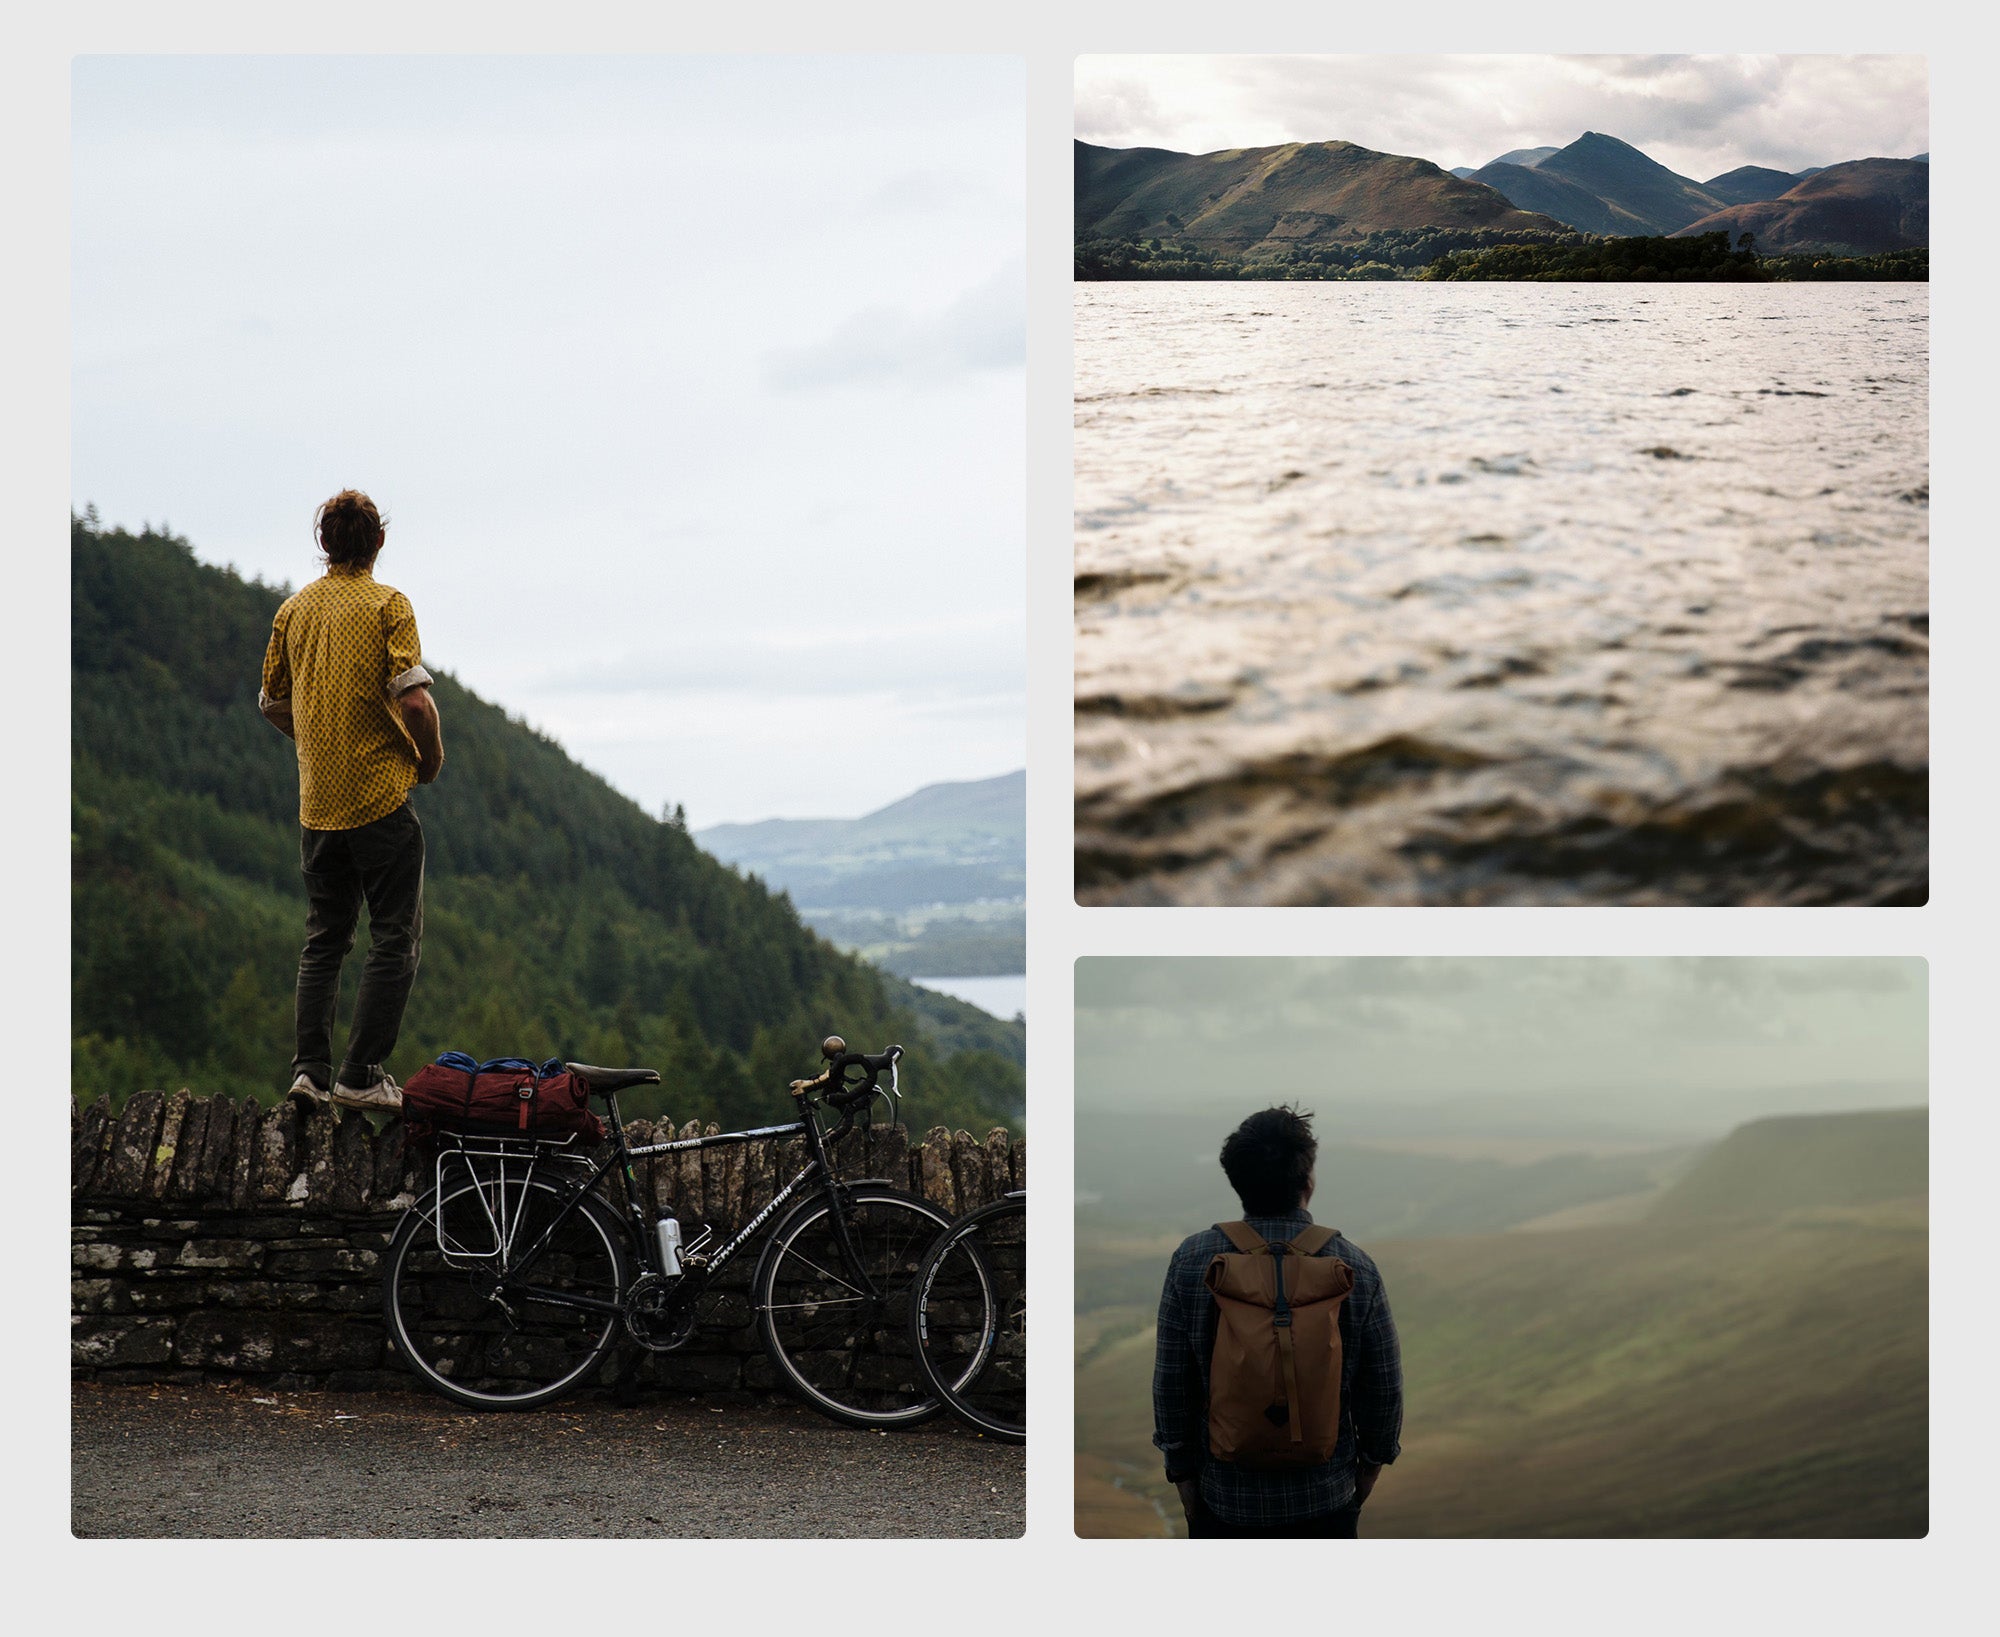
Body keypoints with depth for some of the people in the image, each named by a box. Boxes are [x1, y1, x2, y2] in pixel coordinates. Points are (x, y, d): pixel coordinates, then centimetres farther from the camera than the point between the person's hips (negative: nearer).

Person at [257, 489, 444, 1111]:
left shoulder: (294, 609, 8)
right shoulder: (387, 605, -9)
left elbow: (272, 703, 16)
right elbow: (414, 699, -18)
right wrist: (430, 757, -1)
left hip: (317, 800, 6)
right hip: (381, 797, -6)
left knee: (323, 938, 15)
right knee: (395, 941, 2)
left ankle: (310, 1068, 10)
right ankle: (361, 1075, -3)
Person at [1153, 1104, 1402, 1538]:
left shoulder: (1193, 1261, -11)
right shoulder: (1354, 1267, -11)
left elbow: (1170, 1383, -5)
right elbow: (1384, 1385, -4)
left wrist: (1182, 1469, 7)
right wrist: (1373, 1458, 13)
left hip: (1226, 1496, 0)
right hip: (1327, 1494, 0)